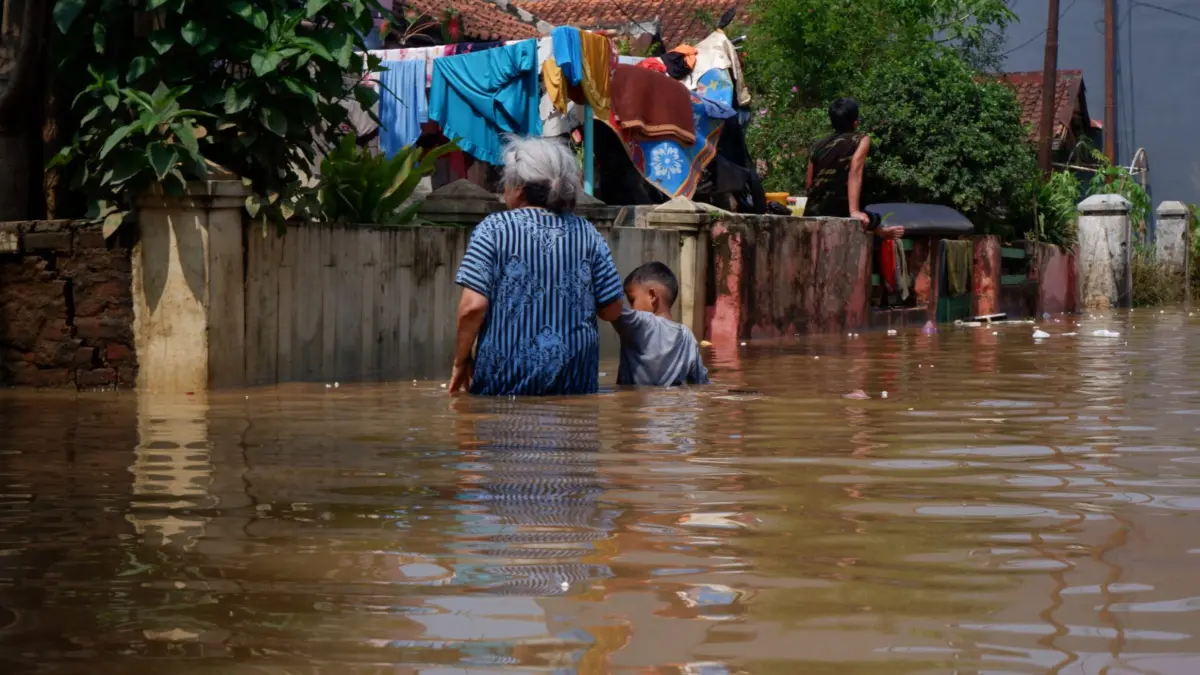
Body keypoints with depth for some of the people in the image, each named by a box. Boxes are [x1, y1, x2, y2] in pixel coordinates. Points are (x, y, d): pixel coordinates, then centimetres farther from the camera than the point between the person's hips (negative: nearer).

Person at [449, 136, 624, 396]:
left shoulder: (494, 229, -5)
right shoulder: (586, 233, 4)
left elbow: (473, 306, -12)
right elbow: (612, 310, 5)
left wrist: (461, 361, 1)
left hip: (506, 383, -3)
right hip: (575, 381, 3)